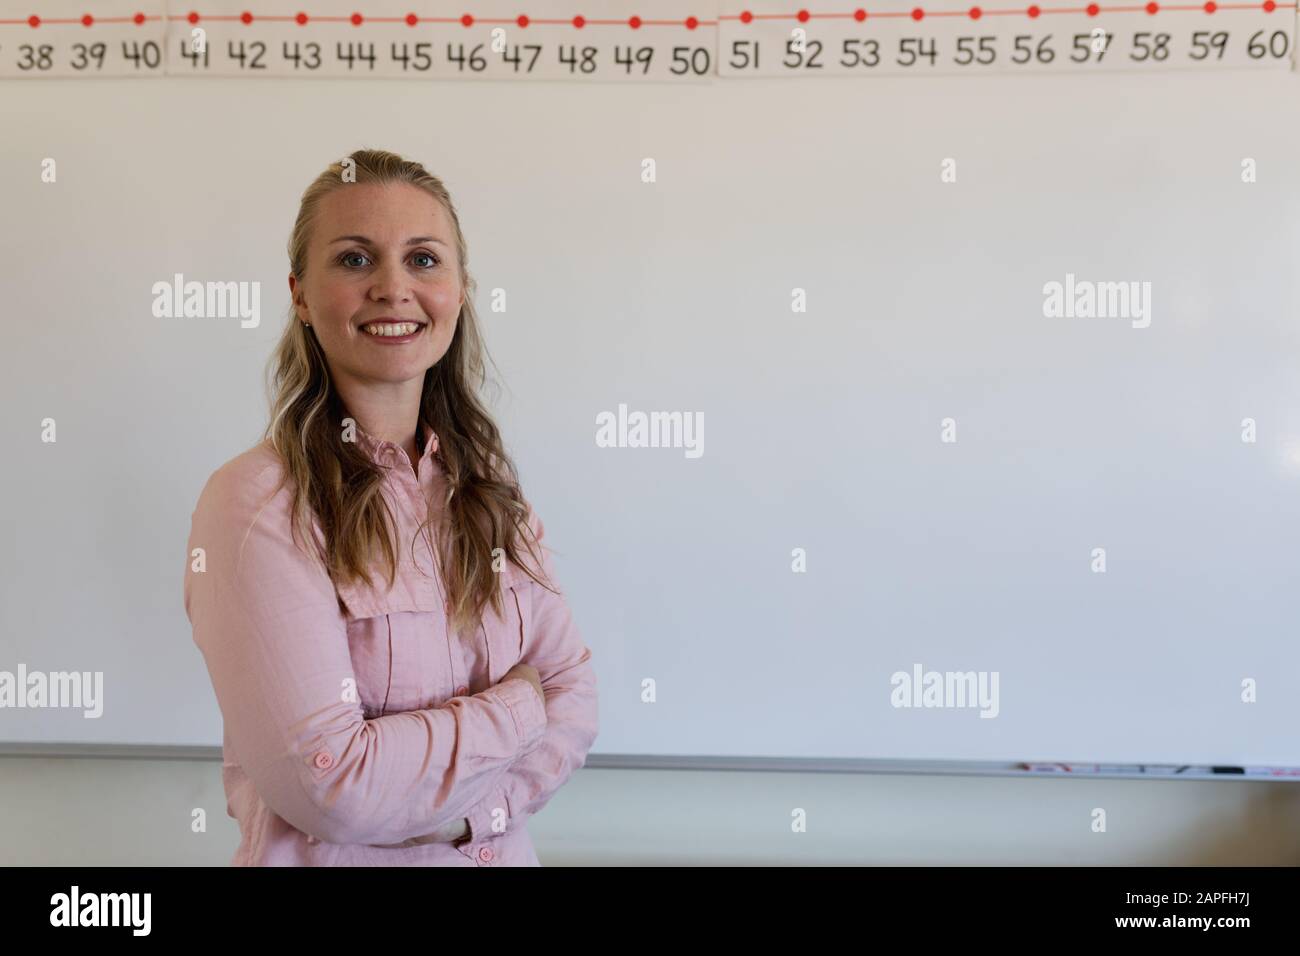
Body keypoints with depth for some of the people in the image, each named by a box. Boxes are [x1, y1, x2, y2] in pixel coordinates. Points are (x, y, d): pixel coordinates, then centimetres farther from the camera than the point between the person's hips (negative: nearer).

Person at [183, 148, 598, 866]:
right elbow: (328, 787, -26)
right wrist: (516, 704, -15)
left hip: (497, 850, 4)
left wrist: (471, 808, -20)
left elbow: (572, 693, -4)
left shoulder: (487, 487, -3)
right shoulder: (253, 503, -21)